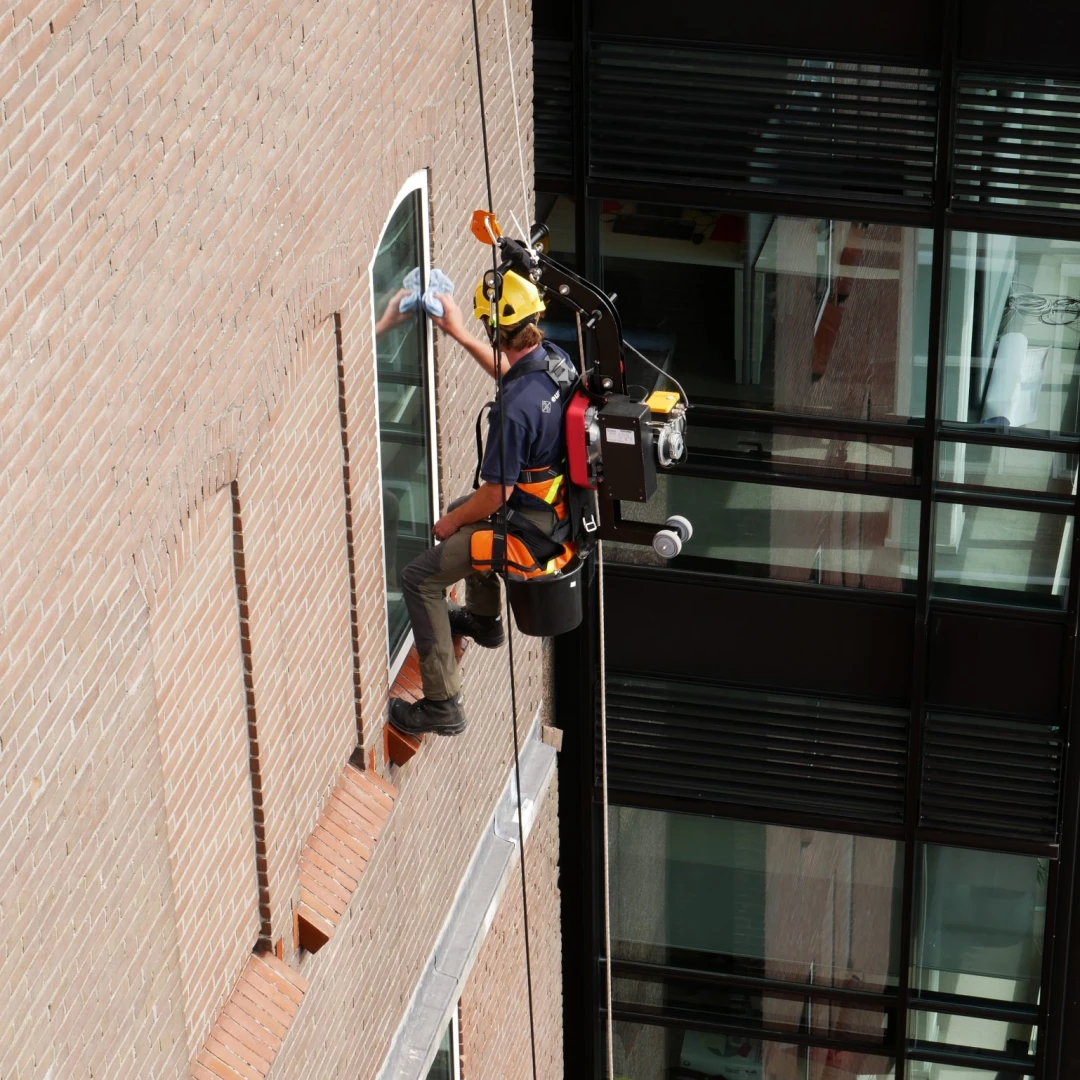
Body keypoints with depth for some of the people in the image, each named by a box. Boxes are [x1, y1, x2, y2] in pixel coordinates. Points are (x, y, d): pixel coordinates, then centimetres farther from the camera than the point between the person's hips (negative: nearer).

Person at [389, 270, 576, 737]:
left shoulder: (514, 409, -34)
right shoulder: (555, 359, -8)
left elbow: (496, 495, -25)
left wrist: (451, 523, -7)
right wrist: (461, 335, 19)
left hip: (528, 525, -9)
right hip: (558, 503, 9)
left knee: (419, 579, -4)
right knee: (462, 512, 35)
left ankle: (442, 704, -2)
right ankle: (484, 618, 53)